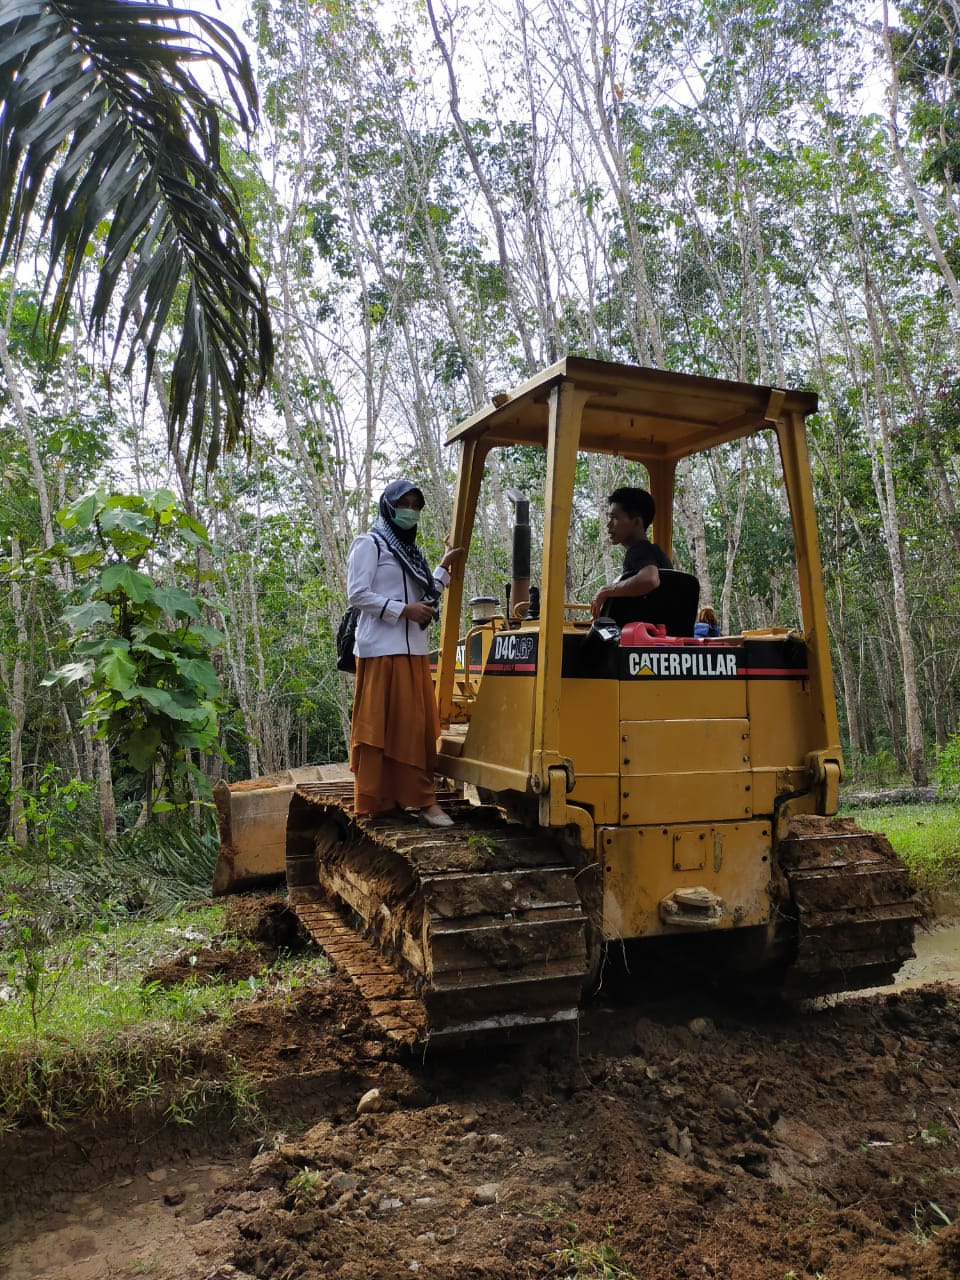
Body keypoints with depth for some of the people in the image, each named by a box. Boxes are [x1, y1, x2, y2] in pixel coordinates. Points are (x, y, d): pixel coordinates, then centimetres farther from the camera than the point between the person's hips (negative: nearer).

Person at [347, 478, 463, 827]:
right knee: (380, 725, -5)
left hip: (414, 650, 7)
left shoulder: (410, 549, 22)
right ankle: (375, 802, 1)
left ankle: (423, 798, 8)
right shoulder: (369, 544, -1)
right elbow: (357, 594, -11)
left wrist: (445, 566, 21)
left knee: (418, 725, 4)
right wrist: (404, 610, -15)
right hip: (383, 650, -7)